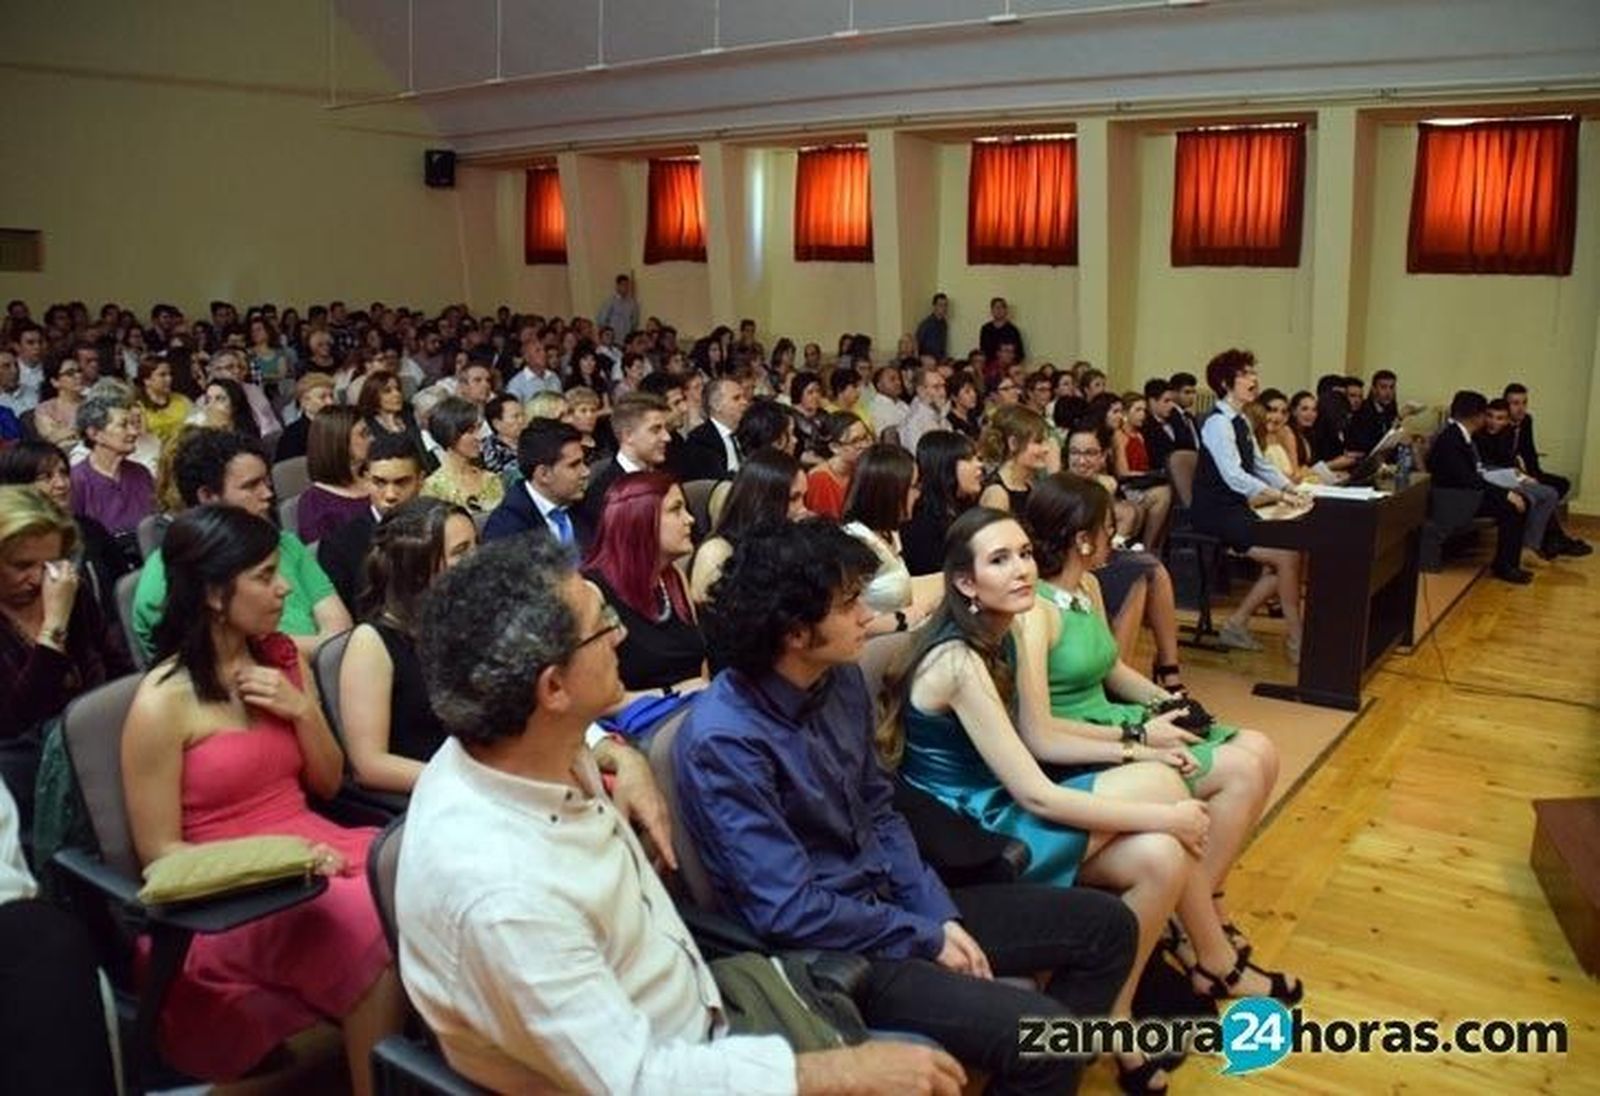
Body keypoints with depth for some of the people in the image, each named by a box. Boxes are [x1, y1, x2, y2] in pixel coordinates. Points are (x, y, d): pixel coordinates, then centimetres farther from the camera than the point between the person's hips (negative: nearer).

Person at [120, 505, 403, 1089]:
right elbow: (159, 852, -7)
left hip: (314, 850, 6)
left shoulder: (282, 658, 9)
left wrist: (302, 709, -3)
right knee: (373, 931, -33)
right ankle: (382, 1083, -12)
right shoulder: (163, 702, -10)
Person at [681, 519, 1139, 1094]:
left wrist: (941, 915, -2)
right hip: (826, 950, -8)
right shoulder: (722, 741, -25)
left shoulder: (842, 680, -1)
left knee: (1105, 925, 9)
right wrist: (926, 941, -14)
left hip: (892, 902, 8)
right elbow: (791, 910, -24)